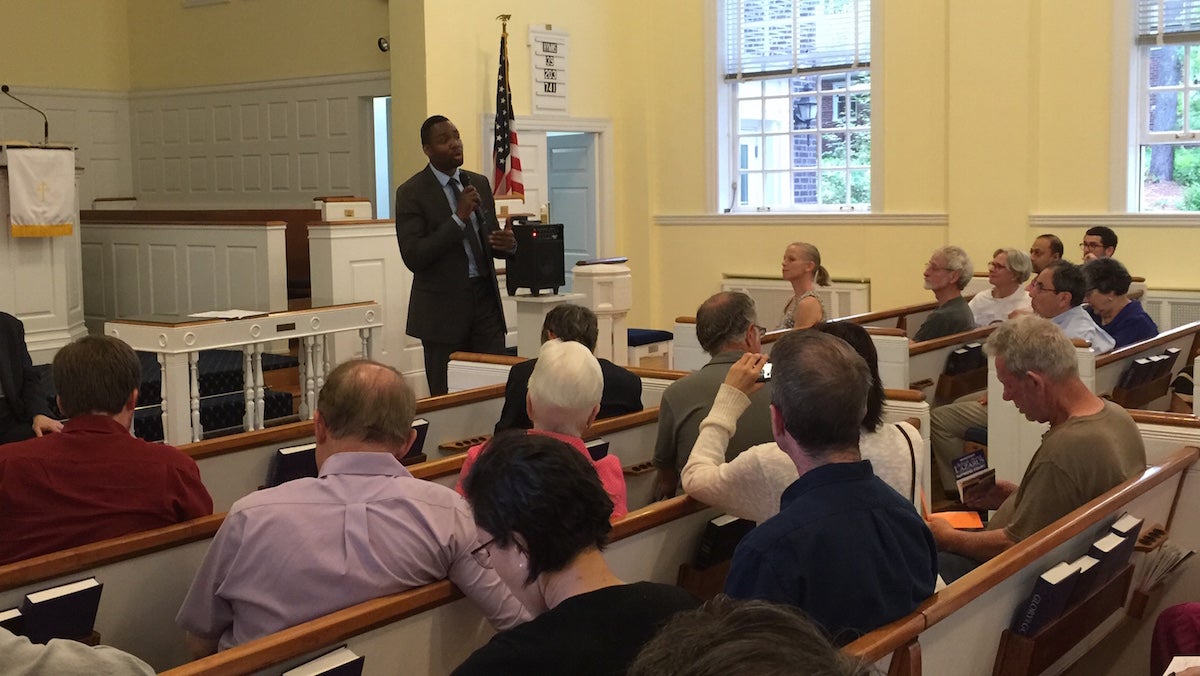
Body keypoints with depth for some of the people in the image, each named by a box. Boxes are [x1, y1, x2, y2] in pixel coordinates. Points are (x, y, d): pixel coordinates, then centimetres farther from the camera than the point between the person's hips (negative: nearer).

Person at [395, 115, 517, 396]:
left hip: (485, 299, 5)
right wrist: (459, 217, -21)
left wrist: (507, 244, -6)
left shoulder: (479, 183, 11)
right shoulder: (412, 192, -6)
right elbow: (413, 256, -16)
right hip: (443, 308, -4)